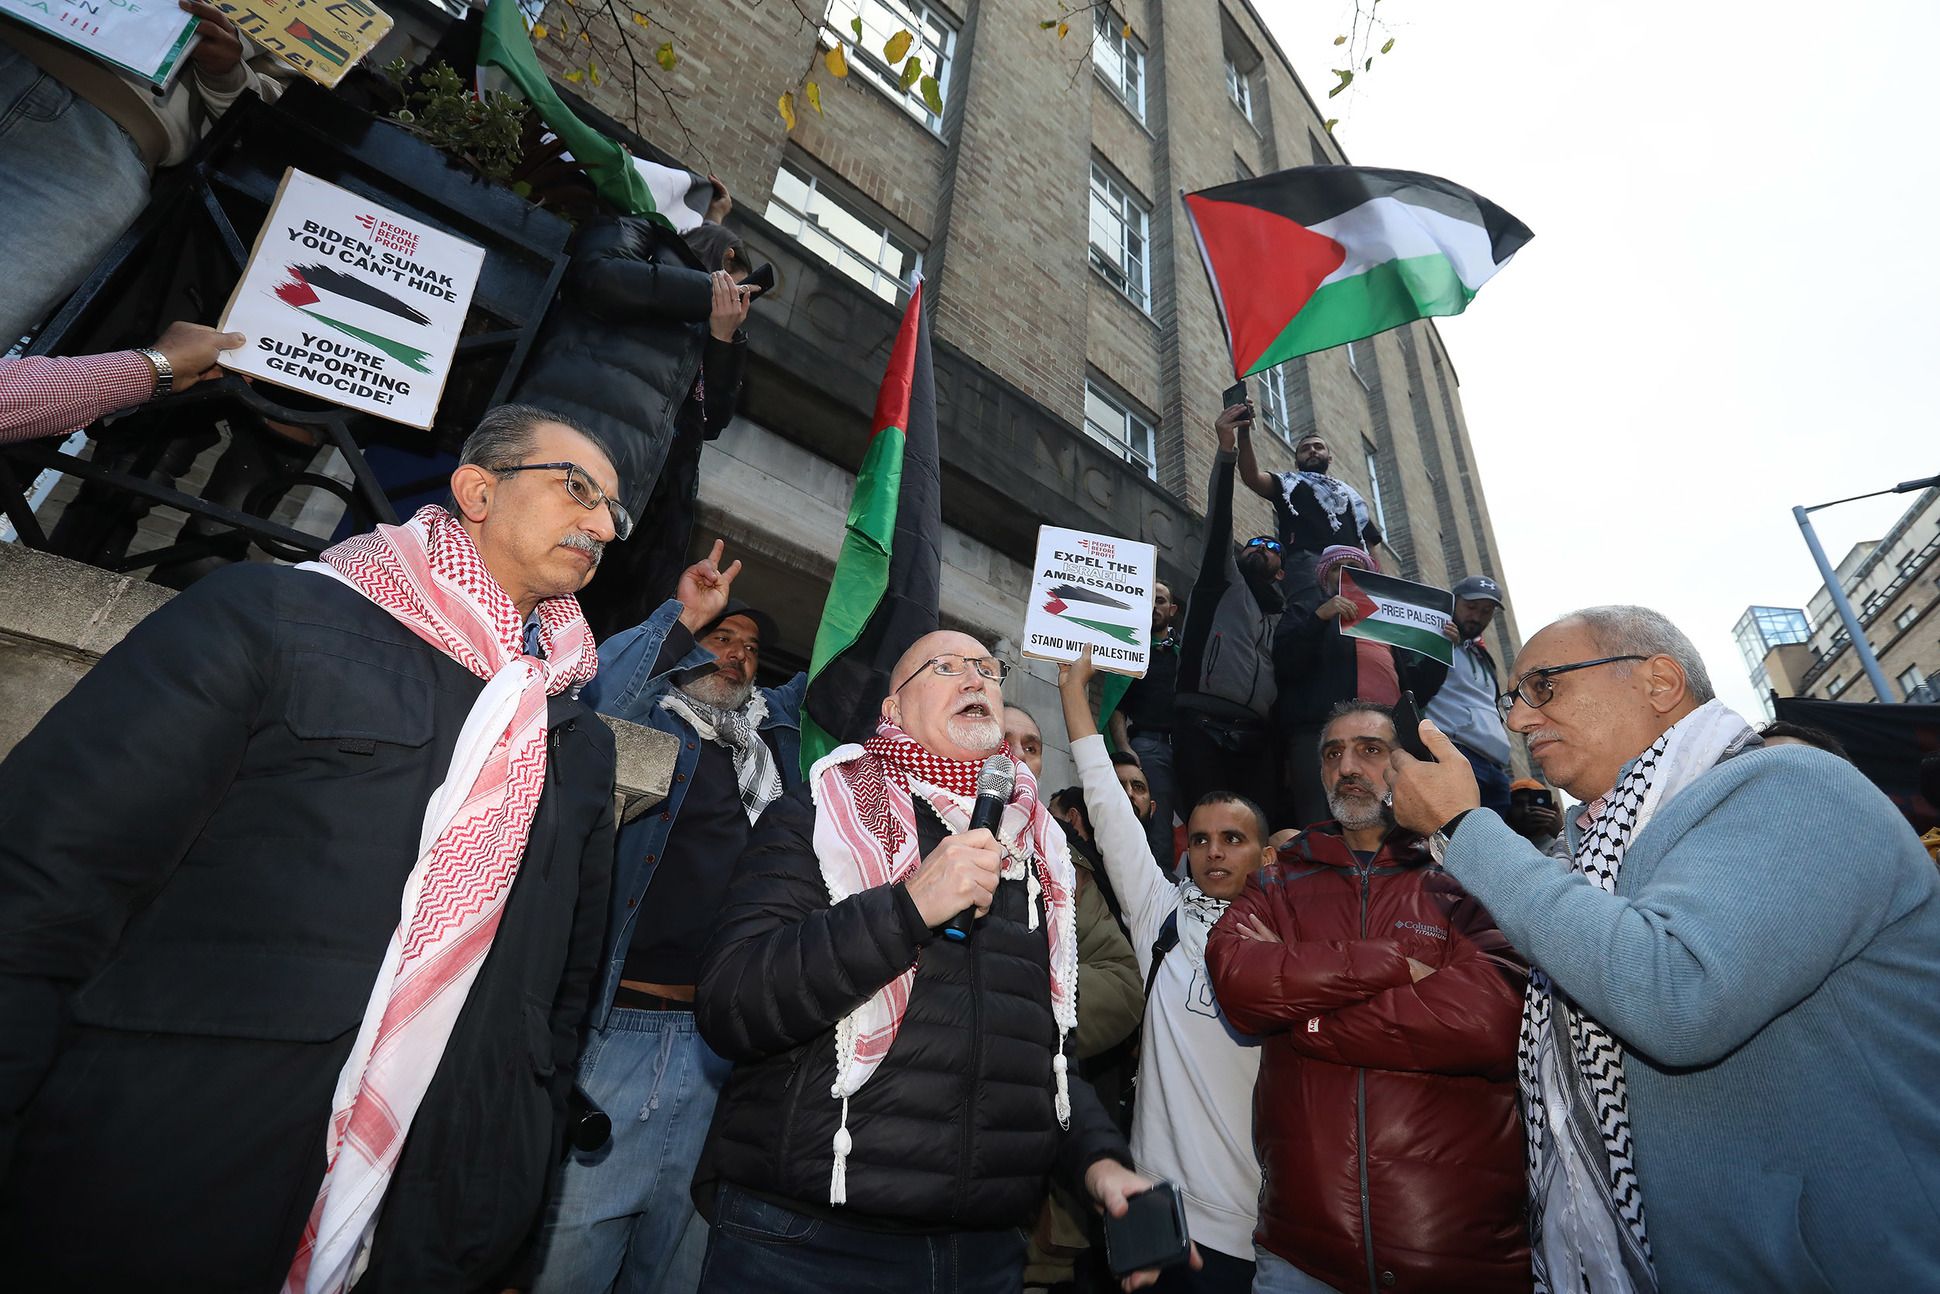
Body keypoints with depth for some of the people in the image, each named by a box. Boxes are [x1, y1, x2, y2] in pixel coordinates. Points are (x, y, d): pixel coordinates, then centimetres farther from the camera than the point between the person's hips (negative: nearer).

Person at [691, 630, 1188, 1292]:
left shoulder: (1038, 854, 8)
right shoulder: (816, 816, -7)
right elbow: (725, 1006, -18)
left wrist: (1101, 1159, 0)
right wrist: (910, 905, -26)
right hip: (801, 1240, -4)